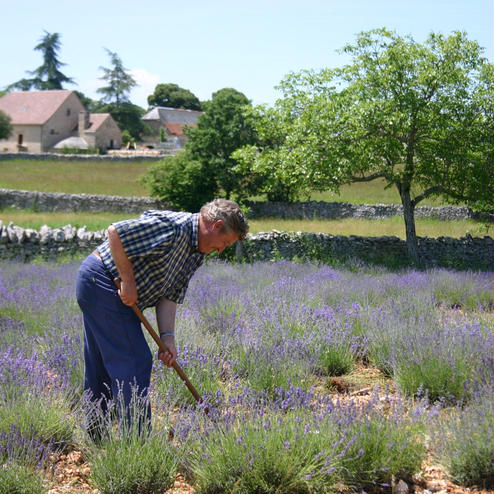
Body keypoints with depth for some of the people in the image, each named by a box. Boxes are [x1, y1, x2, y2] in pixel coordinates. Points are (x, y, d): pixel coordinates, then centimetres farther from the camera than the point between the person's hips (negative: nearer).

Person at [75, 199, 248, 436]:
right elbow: (115, 232, -25)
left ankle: (95, 436, 27)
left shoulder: (196, 255, 10)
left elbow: (169, 294, 7)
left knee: (101, 365, 17)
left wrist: (167, 337, -5)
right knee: (134, 360, -9)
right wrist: (128, 281, -21)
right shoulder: (174, 227, -22)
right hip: (102, 282, -10)